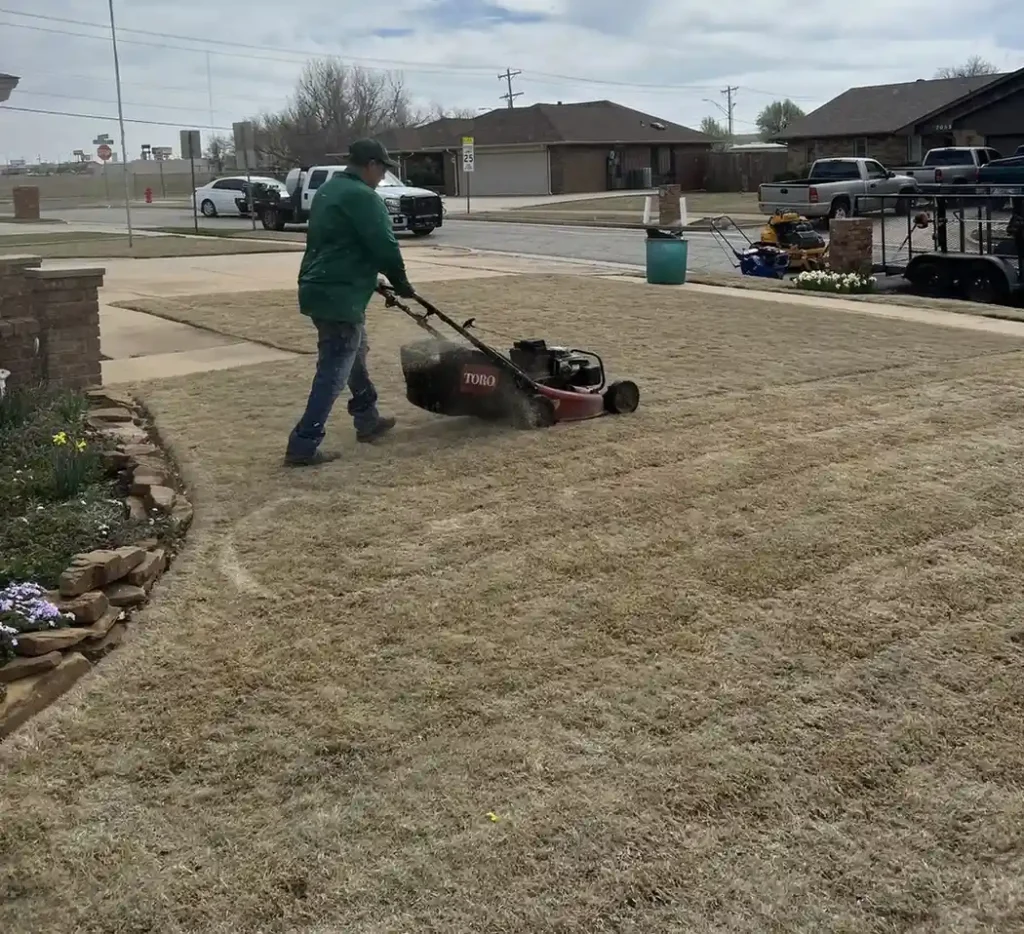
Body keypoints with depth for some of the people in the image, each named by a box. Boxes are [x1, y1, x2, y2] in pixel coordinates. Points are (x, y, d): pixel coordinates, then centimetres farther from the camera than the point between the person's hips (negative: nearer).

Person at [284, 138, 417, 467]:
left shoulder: (327, 190, 18)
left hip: (320, 288, 10)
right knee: (334, 371, -7)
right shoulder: (362, 196, -14)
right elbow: (385, 248, -17)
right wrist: (401, 283, 1)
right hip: (339, 295, -10)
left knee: (354, 356, 24)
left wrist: (372, 278, 26)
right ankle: (303, 445, -7)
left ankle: (368, 421, 37)